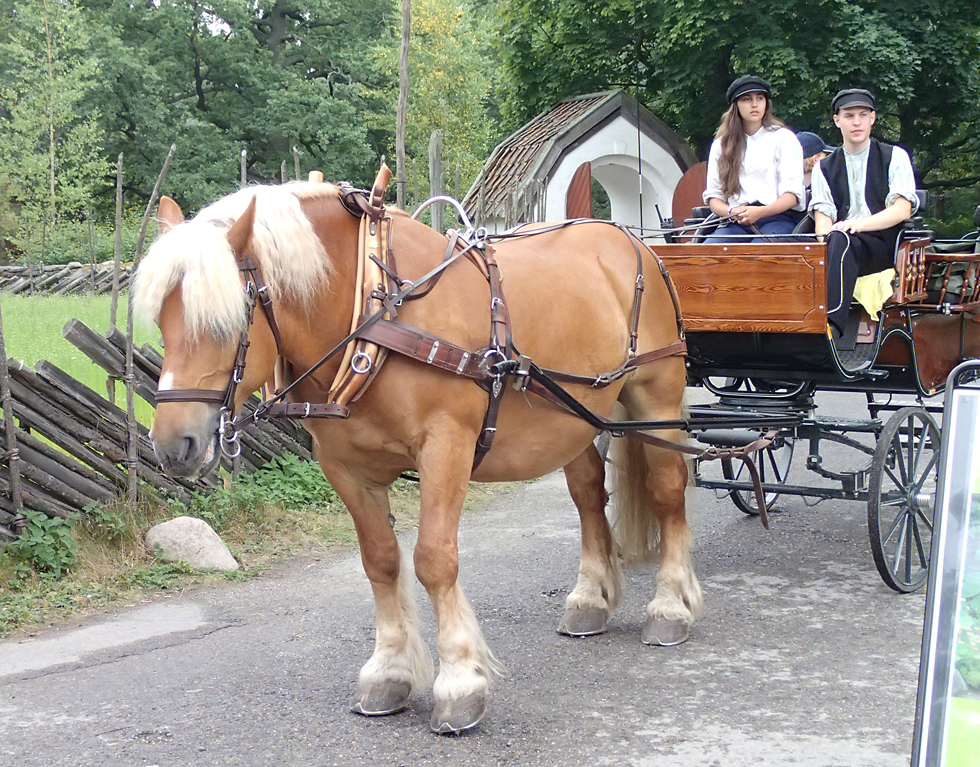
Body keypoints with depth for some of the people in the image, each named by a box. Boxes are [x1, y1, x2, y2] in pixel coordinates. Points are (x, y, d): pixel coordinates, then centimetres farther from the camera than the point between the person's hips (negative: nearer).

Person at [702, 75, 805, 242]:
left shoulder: (784, 139, 10)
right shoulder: (721, 144, 19)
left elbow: (792, 194, 1)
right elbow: (713, 196, 14)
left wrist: (760, 212, -18)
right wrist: (732, 212, -10)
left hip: (777, 218, -2)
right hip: (737, 222, 3)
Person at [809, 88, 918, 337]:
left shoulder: (895, 157, 14)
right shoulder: (824, 168, 22)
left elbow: (902, 210, -1)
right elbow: (822, 219, 8)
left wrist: (858, 225, -18)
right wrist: (826, 237, -18)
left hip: (883, 245, -3)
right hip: (838, 247, 3)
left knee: (841, 240, -36)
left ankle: (831, 324, -54)